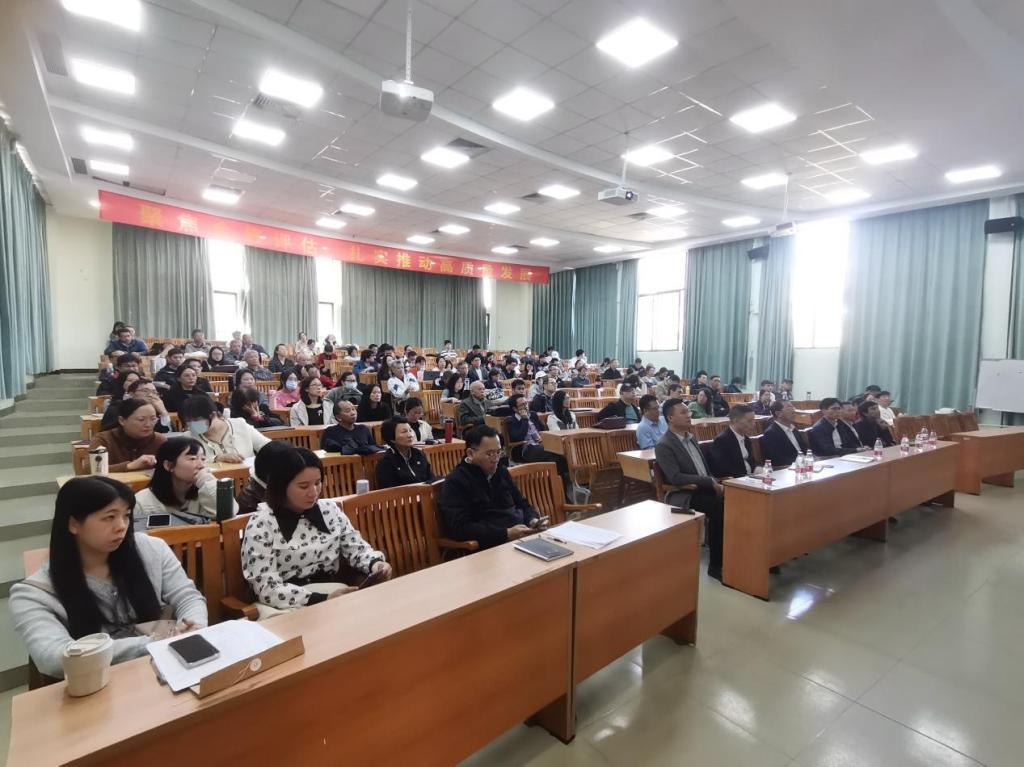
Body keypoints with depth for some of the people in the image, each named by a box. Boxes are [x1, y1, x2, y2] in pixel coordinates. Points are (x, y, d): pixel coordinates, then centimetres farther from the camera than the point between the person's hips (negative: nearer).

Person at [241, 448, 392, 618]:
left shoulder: (329, 509, 5)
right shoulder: (261, 524, -9)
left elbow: (357, 548, 11)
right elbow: (267, 589, -14)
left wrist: (375, 563, -12)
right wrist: (323, 599, -23)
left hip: (334, 594, 4)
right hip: (289, 606, -4)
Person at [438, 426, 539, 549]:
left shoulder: (501, 471, 14)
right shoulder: (455, 482, -7)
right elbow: (459, 528, -16)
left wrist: (534, 520, 0)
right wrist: (506, 534, -21)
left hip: (523, 535, 7)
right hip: (490, 546, -7)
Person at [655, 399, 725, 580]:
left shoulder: (691, 438, 15)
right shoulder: (664, 445, -10)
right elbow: (676, 478, -20)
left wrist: (715, 483, -1)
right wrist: (711, 482, -20)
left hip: (705, 488, 7)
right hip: (682, 495, -7)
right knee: (719, 507, -29)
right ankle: (716, 565, -16)